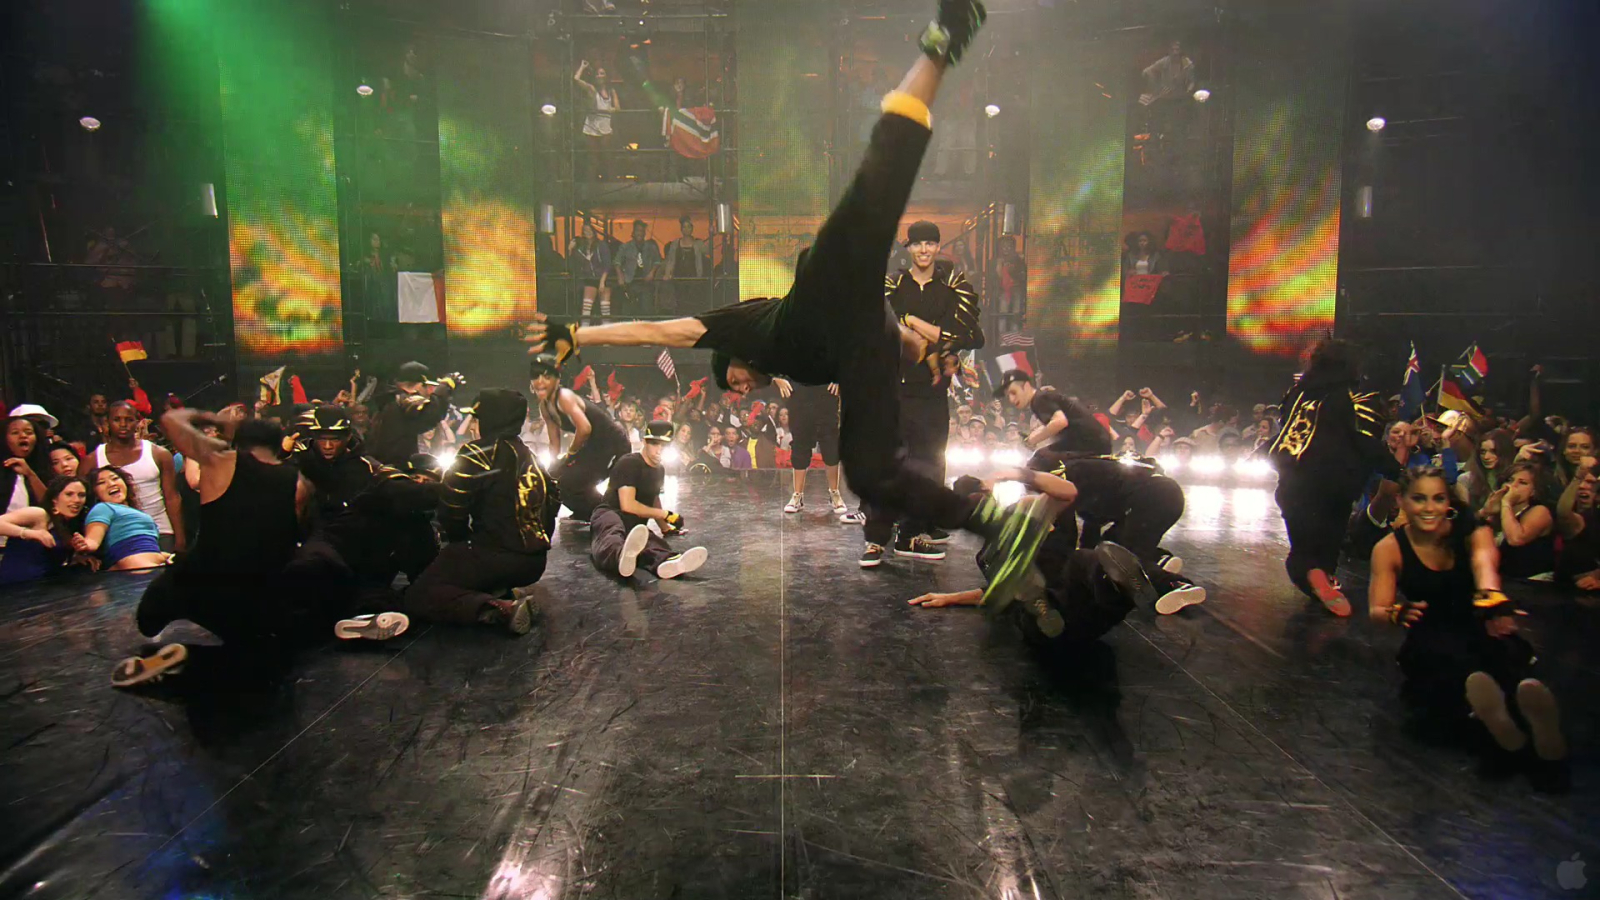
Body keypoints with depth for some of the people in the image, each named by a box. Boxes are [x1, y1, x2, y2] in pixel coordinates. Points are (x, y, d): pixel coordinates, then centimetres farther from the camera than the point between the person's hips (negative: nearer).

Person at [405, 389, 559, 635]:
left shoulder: (476, 455, -9)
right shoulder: (529, 456, 11)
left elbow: (451, 512, -9)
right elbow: (553, 499, 16)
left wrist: (460, 541, 11)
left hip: (494, 557, -8)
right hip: (534, 564, 8)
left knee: (418, 597, -4)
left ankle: (502, 610, -26)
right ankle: (508, 593, 0)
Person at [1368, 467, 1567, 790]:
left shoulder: (1470, 532, -4)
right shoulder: (1389, 549, -4)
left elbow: (1484, 562, -28)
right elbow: (1378, 609, -12)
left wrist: (1492, 598, -51)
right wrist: (1398, 613, -37)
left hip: (1475, 631, 1)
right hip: (1431, 646, -1)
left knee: (1502, 644, -34)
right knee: (1435, 647, -36)